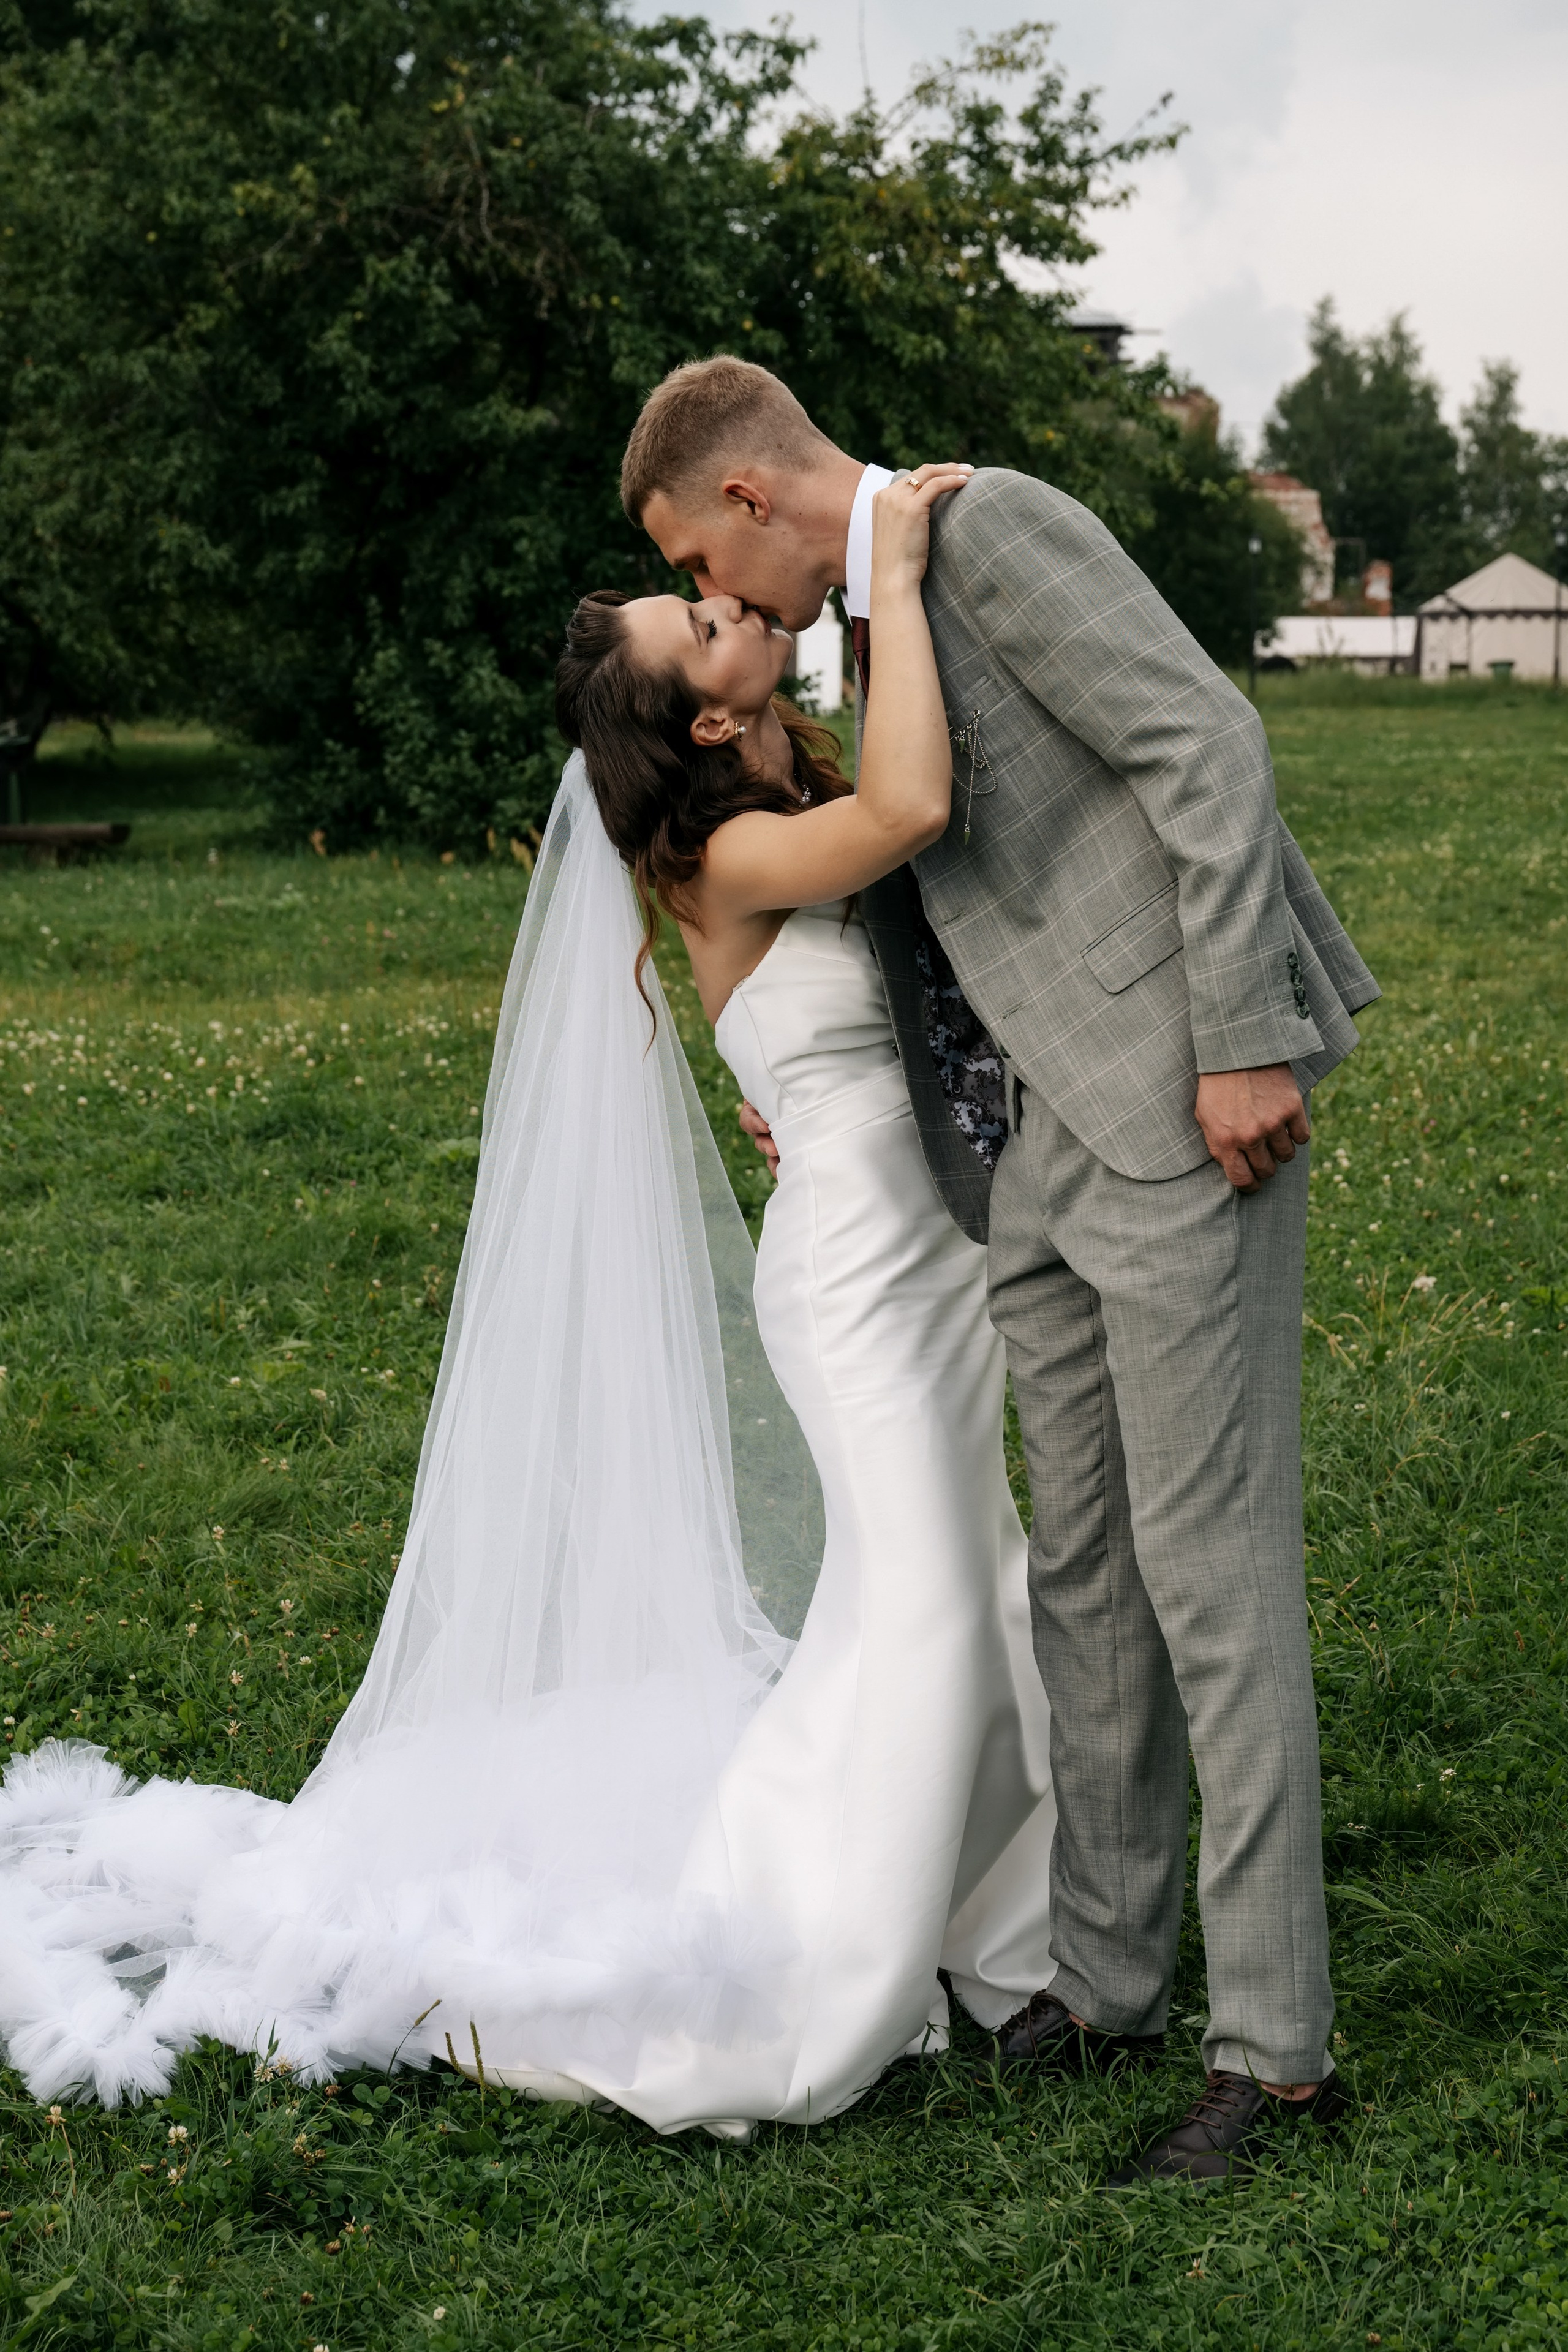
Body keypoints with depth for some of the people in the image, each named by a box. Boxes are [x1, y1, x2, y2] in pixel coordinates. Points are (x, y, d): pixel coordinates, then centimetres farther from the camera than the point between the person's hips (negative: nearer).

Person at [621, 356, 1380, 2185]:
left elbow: (1210, 750, -17)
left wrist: (1240, 1047, -20)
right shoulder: (878, 625, 19)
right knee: (1083, 1570, 13)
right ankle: (1105, 1982, 24)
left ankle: (1275, 2045, 1)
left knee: (1211, 1562, -7)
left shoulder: (991, 525, -9)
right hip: (1039, 1145, 9)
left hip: (1183, 1117, -9)